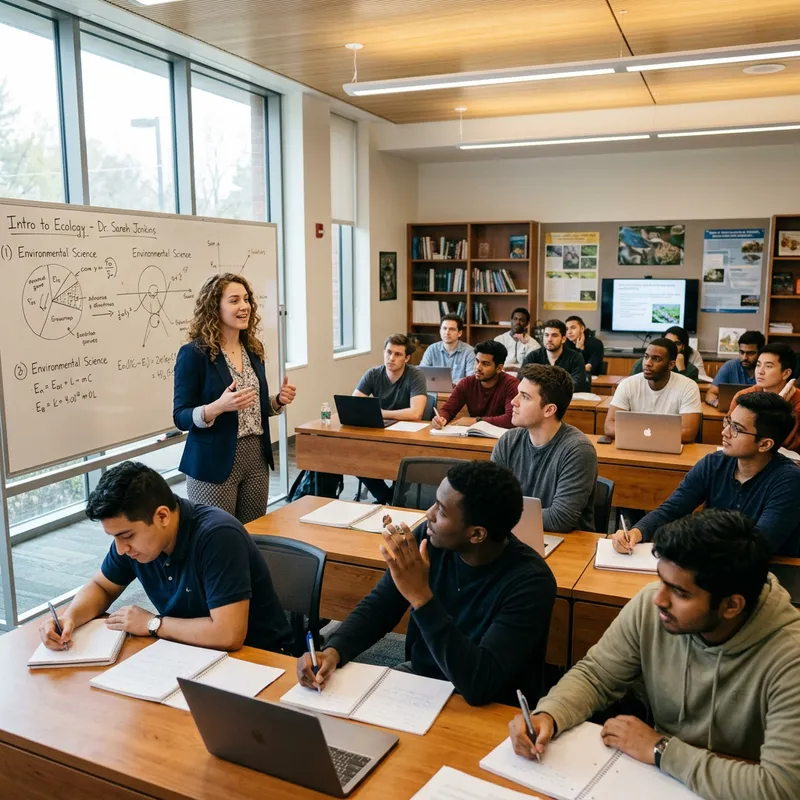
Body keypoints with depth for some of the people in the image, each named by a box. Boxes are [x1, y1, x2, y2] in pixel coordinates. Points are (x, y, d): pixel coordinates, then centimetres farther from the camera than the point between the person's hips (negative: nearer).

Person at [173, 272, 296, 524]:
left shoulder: (253, 349, 8)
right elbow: (180, 417, -11)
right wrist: (218, 407, -28)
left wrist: (278, 400, -2)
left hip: (256, 459, 6)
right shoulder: (194, 353, -10)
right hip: (214, 465, -6)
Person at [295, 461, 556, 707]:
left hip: (489, 711, -5)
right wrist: (333, 650, -19)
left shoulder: (529, 582, -26)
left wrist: (420, 597, -38)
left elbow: (479, 686, -34)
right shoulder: (429, 539, -11)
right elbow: (377, 607, 0)